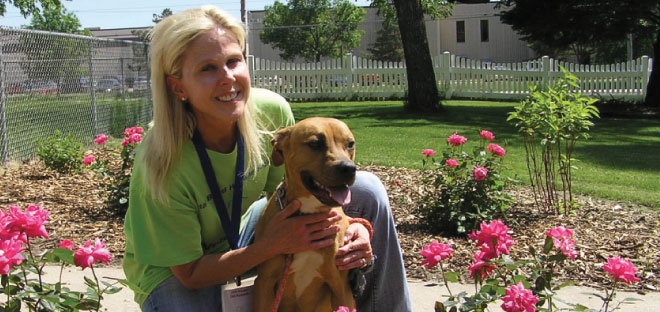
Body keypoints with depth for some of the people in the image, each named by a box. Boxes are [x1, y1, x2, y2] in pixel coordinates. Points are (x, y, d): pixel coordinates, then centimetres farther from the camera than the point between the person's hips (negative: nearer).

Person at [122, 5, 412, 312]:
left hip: (240, 234, 5)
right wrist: (272, 245, -35)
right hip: (173, 271, -4)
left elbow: (288, 194, -6)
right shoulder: (162, 165, -32)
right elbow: (189, 273, -22)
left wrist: (350, 224, -26)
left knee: (366, 189, -7)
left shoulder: (272, 111, -20)